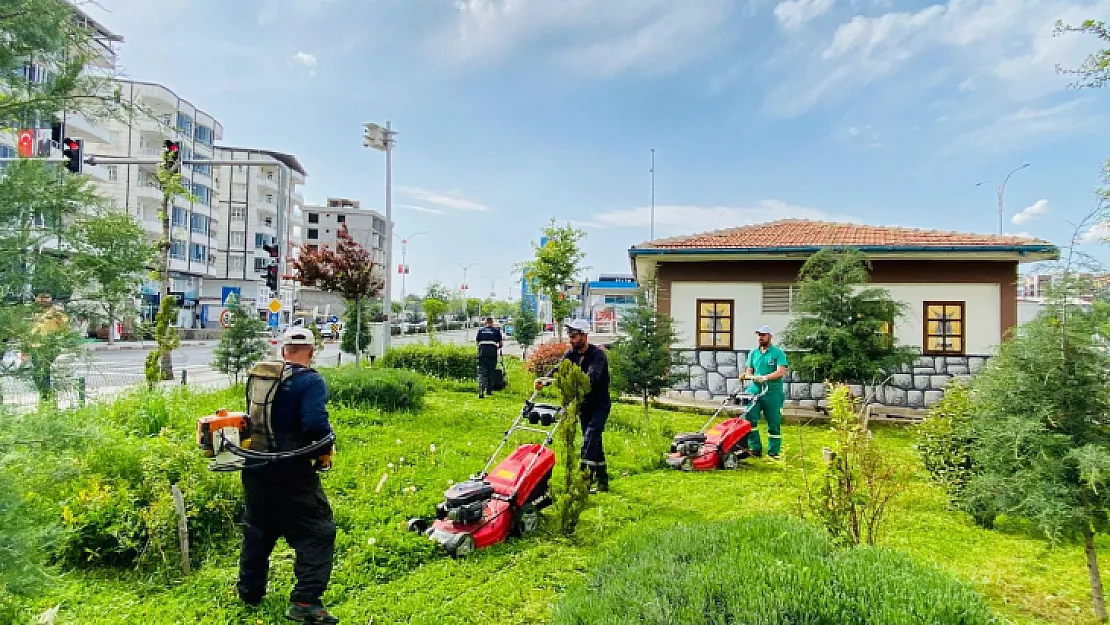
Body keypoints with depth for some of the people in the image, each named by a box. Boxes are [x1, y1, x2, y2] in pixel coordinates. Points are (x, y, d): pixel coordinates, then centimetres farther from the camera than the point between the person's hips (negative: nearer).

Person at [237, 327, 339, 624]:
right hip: (291, 471, -7)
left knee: (258, 529, 24)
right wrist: (328, 443, -8)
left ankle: (250, 592, 38)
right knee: (317, 532, 1)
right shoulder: (310, 380, -15)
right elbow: (315, 422, -27)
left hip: (256, 466, 8)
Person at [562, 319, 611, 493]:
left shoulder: (598, 354, -18)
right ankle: (602, 481, 25)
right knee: (594, 442, 13)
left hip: (600, 405, -7)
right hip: (584, 405, 7)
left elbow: (592, 377, -35)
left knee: (589, 439, -20)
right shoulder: (571, 354, 2)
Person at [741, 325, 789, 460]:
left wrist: (765, 377, -25)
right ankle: (755, 449, 2)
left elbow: (781, 372, -13)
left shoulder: (778, 353, -2)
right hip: (754, 391, 4)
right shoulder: (753, 353, 13)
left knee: (774, 423, 4)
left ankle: (774, 452, 15)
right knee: (749, 419, -8)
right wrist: (752, 377, -9)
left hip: (772, 393, -4)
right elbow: (749, 371, 14)